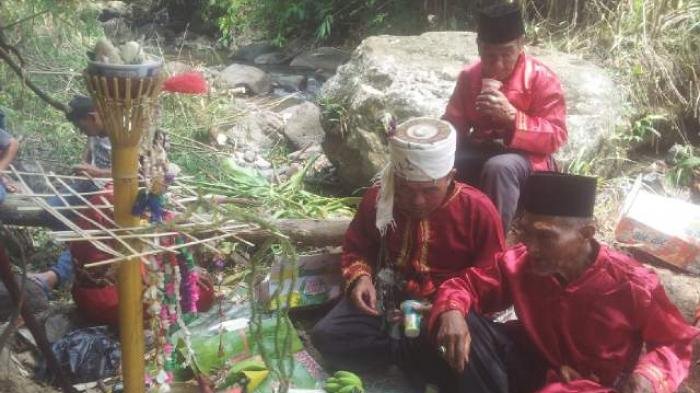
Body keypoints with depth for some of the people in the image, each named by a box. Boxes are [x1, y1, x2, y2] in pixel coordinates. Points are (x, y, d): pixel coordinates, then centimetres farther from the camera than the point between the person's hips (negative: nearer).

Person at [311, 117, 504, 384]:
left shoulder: (478, 209, -15)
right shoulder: (377, 199, -6)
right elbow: (356, 248, 12)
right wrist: (361, 277, -10)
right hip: (389, 298, 3)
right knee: (325, 336, -19)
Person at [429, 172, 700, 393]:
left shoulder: (632, 284, -23)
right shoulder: (520, 263, -15)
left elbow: (676, 343, -9)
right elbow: (467, 285, -4)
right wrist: (451, 312, -28)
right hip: (535, 366, 4)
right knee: (466, 324, -19)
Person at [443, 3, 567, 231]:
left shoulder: (541, 78, -9)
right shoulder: (469, 76, 4)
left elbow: (556, 136, -13)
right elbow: (453, 123, 7)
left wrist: (511, 115, -26)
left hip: (524, 157, -4)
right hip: (479, 152, 4)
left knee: (499, 167, -38)